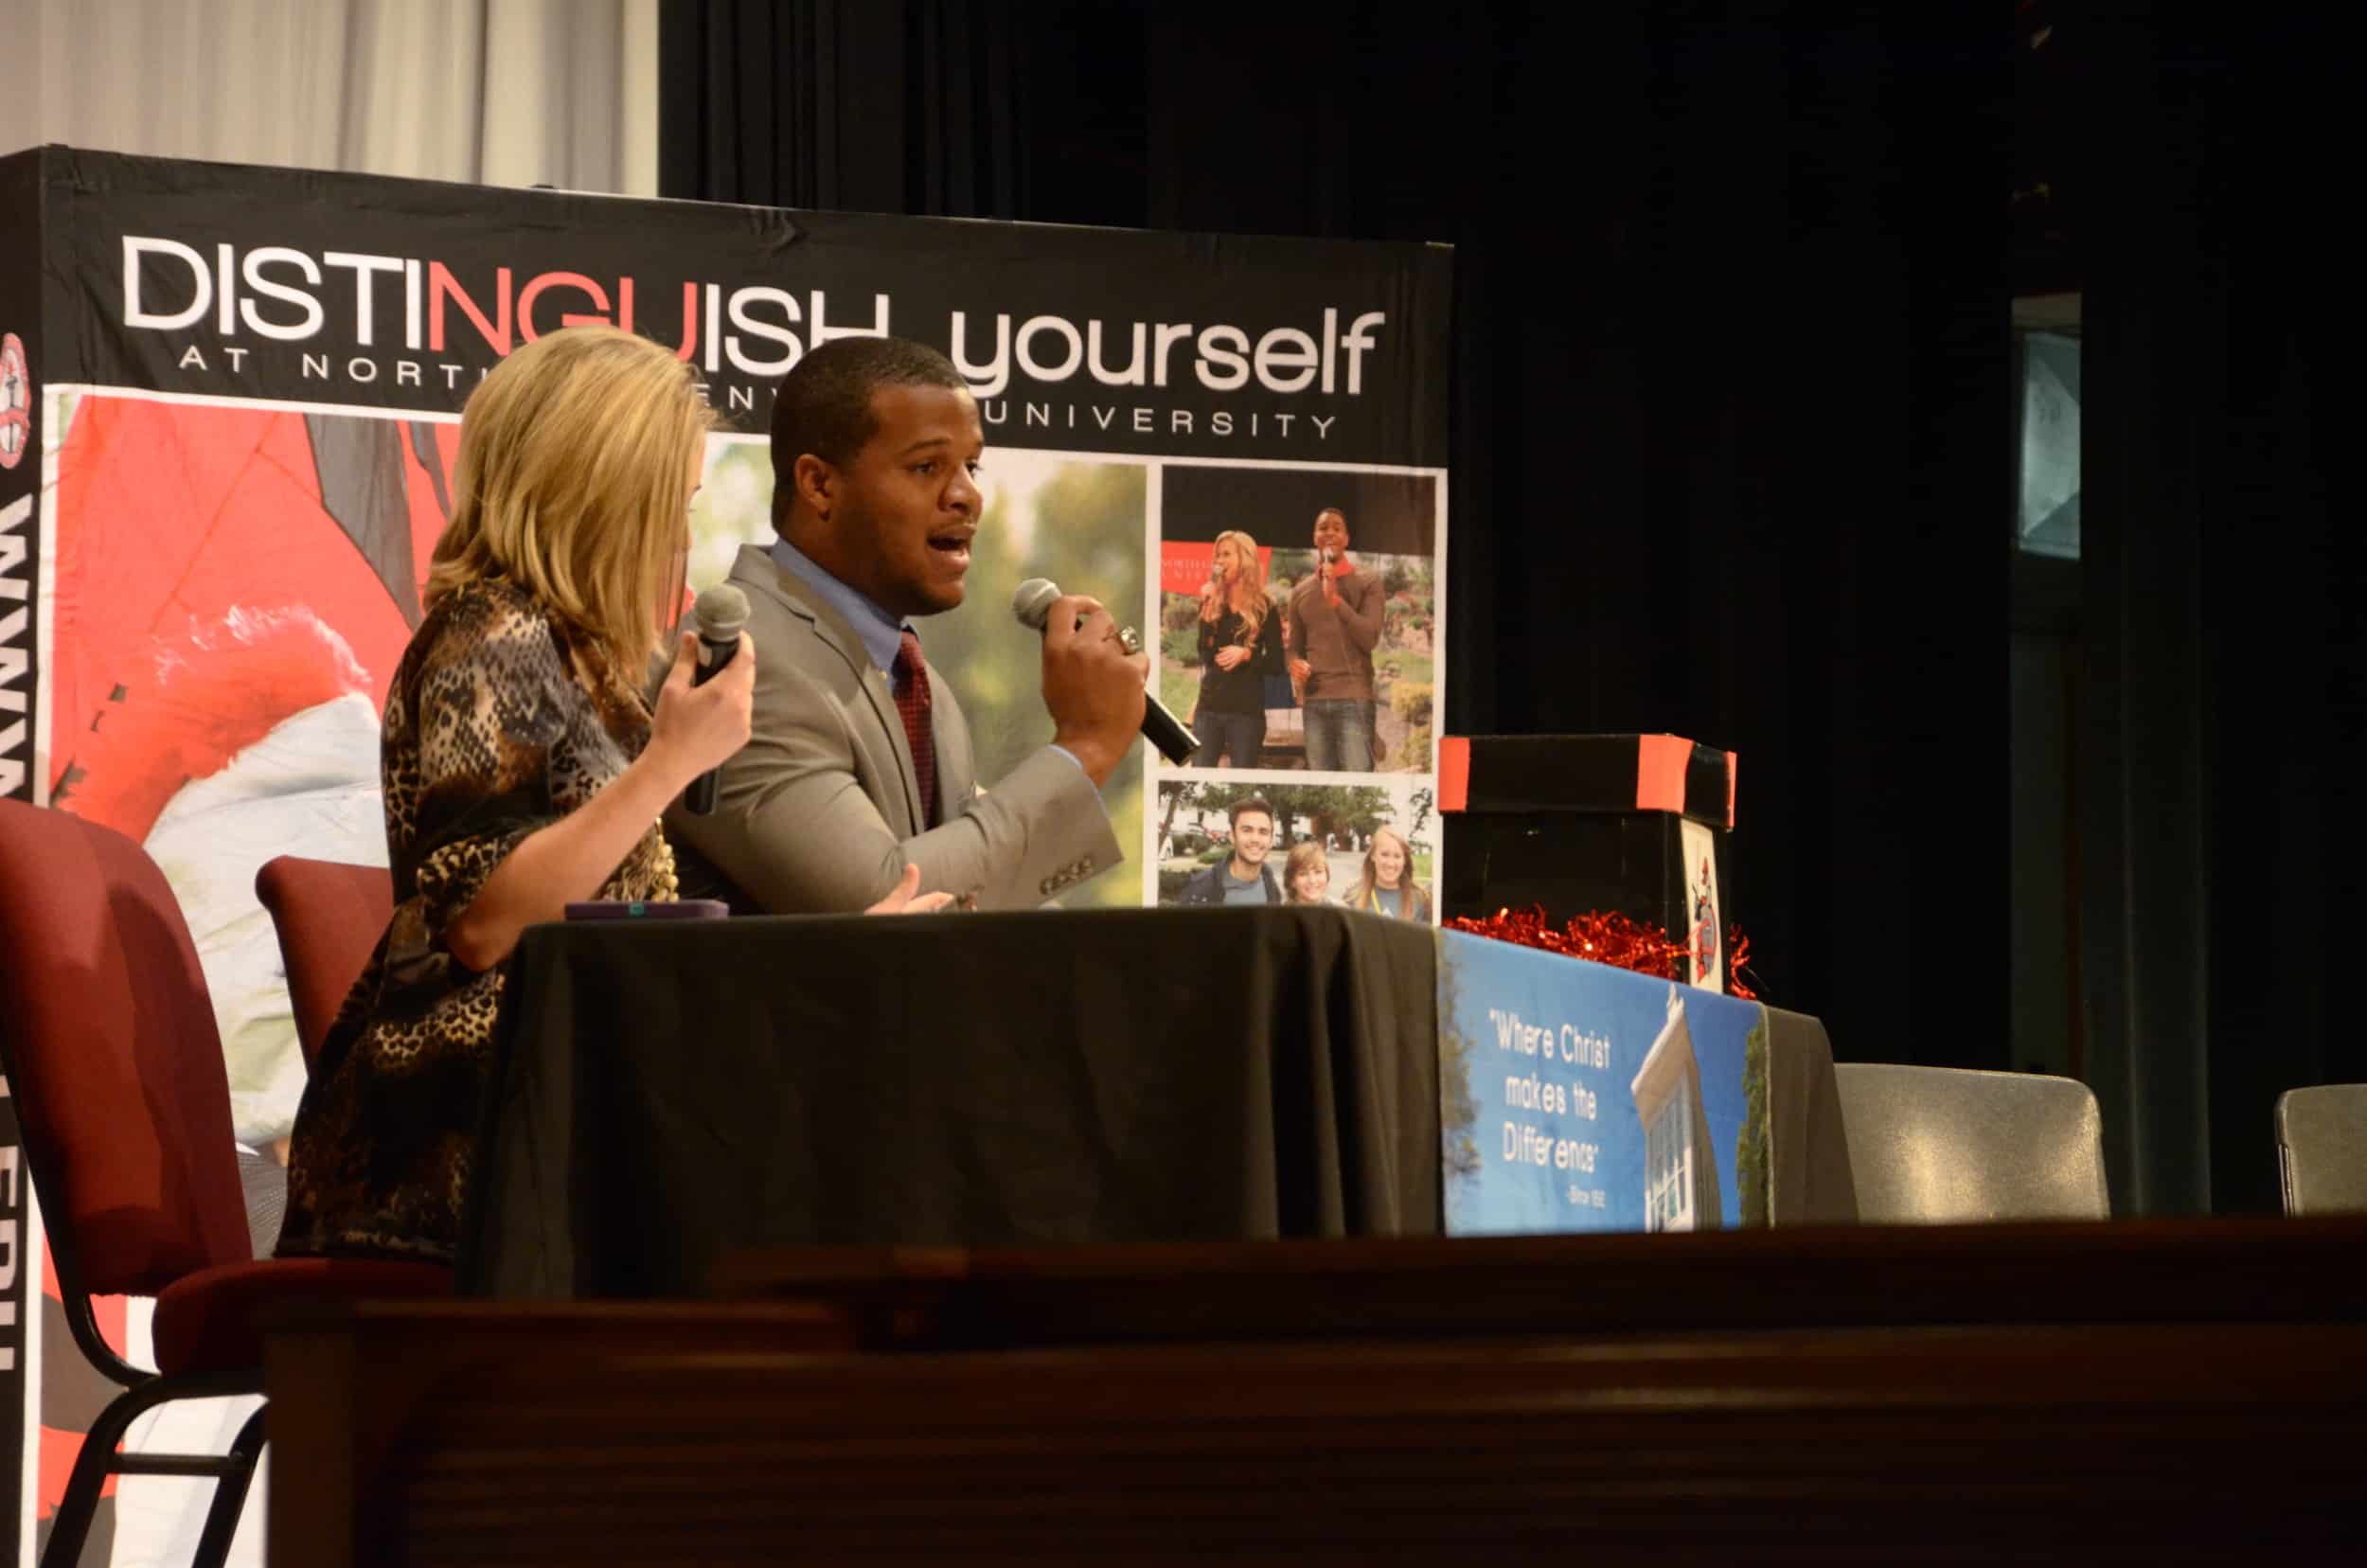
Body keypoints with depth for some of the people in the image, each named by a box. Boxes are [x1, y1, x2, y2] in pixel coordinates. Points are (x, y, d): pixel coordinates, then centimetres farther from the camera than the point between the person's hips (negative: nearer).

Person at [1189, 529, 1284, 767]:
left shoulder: (1264, 608, 0)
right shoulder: (1211, 602, 8)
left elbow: (1277, 664, 0)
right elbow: (1205, 655, -6)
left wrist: (1247, 654, -17)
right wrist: (1208, 609, -13)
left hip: (1247, 711, -3)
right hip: (1209, 707, 3)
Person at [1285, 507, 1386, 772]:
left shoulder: (1367, 583, 4)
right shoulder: (1301, 592, 16)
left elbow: (1370, 639, -7)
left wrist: (1336, 600, -16)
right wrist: (1294, 664, 0)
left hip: (1354, 698, -4)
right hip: (1314, 700, 4)